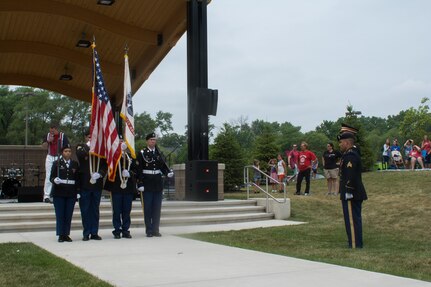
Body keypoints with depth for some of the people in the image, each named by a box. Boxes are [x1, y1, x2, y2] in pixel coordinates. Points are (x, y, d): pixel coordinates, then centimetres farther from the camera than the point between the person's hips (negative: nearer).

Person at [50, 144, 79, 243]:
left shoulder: (75, 164, 10)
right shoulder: (56, 163, 4)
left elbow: (77, 179, 10)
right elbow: (51, 177, 1)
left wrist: (78, 192, 3)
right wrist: (55, 180, -22)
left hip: (71, 194, 2)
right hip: (59, 193, -2)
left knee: (69, 215, 3)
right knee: (60, 215, 0)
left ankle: (66, 234, 11)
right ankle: (61, 235, 6)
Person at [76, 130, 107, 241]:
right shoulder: (81, 147, 4)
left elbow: (105, 164, 6)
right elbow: (80, 154, -20)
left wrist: (99, 173, -9)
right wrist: (88, 145, -14)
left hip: (97, 184, 2)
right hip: (85, 184, -2)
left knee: (95, 210, 8)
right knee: (85, 210, 2)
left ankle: (94, 233, 14)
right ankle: (86, 233, 9)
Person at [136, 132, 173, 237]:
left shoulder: (158, 153, 10)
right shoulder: (142, 153, -4)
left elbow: (163, 165, 14)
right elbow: (138, 170, -7)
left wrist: (168, 172, -7)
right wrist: (140, 184, -13)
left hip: (158, 184, 4)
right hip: (147, 184, -4)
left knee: (157, 208, 6)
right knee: (148, 208, 1)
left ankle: (156, 229, 13)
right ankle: (149, 230, 7)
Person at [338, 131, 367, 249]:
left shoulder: (350, 156, -18)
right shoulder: (352, 153, 16)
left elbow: (350, 176, -25)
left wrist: (348, 193, -24)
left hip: (351, 196, -11)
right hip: (356, 195, 11)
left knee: (352, 220, -5)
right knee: (355, 220, 16)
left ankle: (354, 246, 0)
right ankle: (357, 244, 25)